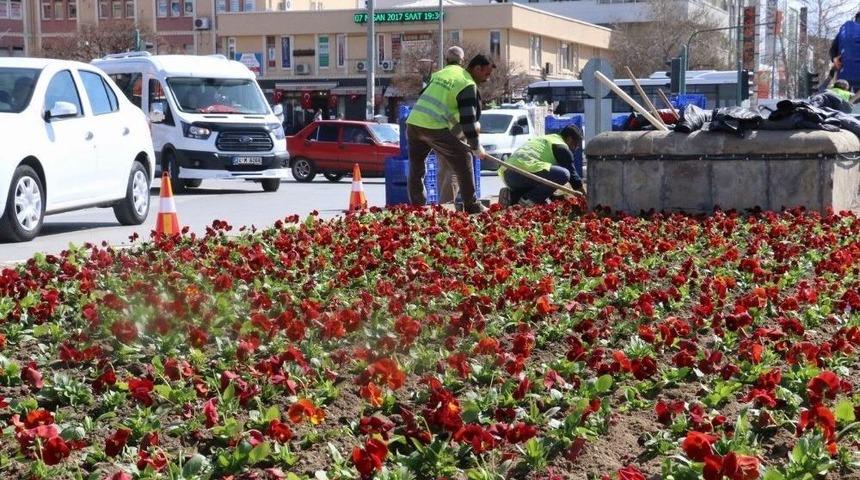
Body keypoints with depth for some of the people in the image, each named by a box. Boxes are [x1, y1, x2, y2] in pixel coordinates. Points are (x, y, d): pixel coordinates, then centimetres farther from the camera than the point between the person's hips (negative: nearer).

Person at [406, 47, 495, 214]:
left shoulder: (442, 73, 21)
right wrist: (476, 147, 1)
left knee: (416, 167, 19)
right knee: (463, 159, 4)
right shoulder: (468, 85, -3)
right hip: (434, 127, -7)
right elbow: (468, 119, -7)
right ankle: (471, 206, 6)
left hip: (413, 121, 7)